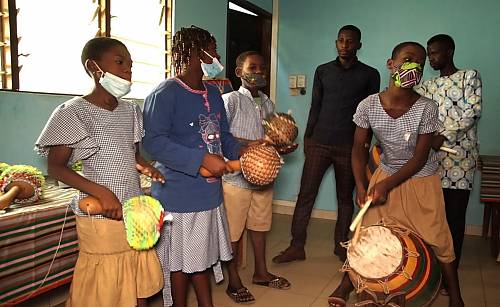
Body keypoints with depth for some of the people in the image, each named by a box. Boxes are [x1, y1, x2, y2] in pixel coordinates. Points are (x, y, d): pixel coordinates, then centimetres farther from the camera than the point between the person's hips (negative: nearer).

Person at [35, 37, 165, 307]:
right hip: (101, 215, -6)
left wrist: (145, 167, -4)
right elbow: (56, 167, -9)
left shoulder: (131, 110, 9)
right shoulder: (74, 112, -10)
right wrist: (101, 192, -21)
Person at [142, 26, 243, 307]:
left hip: (209, 192, 8)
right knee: (180, 261, 11)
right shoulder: (165, 93, -16)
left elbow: (223, 135, 16)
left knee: (203, 255, 21)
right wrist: (203, 159, -29)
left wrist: (241, 151, -5)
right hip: (179, 196, -7)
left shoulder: (213, 94, 9)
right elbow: (154, 142, -24)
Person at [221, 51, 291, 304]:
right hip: (236, 176, -7)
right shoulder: (230, 100, -10)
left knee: (260, 224, 19)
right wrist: (251, 144, -25)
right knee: (233, 229, 5)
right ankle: (234, 282, 22)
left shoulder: (267, 104, 12)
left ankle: (261, 272, 37)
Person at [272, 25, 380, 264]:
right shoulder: (323, 71, 10)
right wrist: (307, 136, 7)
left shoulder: (370, 75, 4)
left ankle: (341, 246, 23)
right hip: (319, 143, 1)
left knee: (345, 198, 9)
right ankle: (297, 246, 8)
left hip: (349, 147, -1)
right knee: (306, 194, -1)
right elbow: (315, 106, 12)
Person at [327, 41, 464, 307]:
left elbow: (420, 157, -16)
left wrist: (387, 185, -22)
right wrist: (361, 185, -17)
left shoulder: (426, 108, -19)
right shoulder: (368, 106, -15)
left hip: (421, 181, -1)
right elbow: (359, 148, -5)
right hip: (385, 176, 1)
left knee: (438, 241, 5)